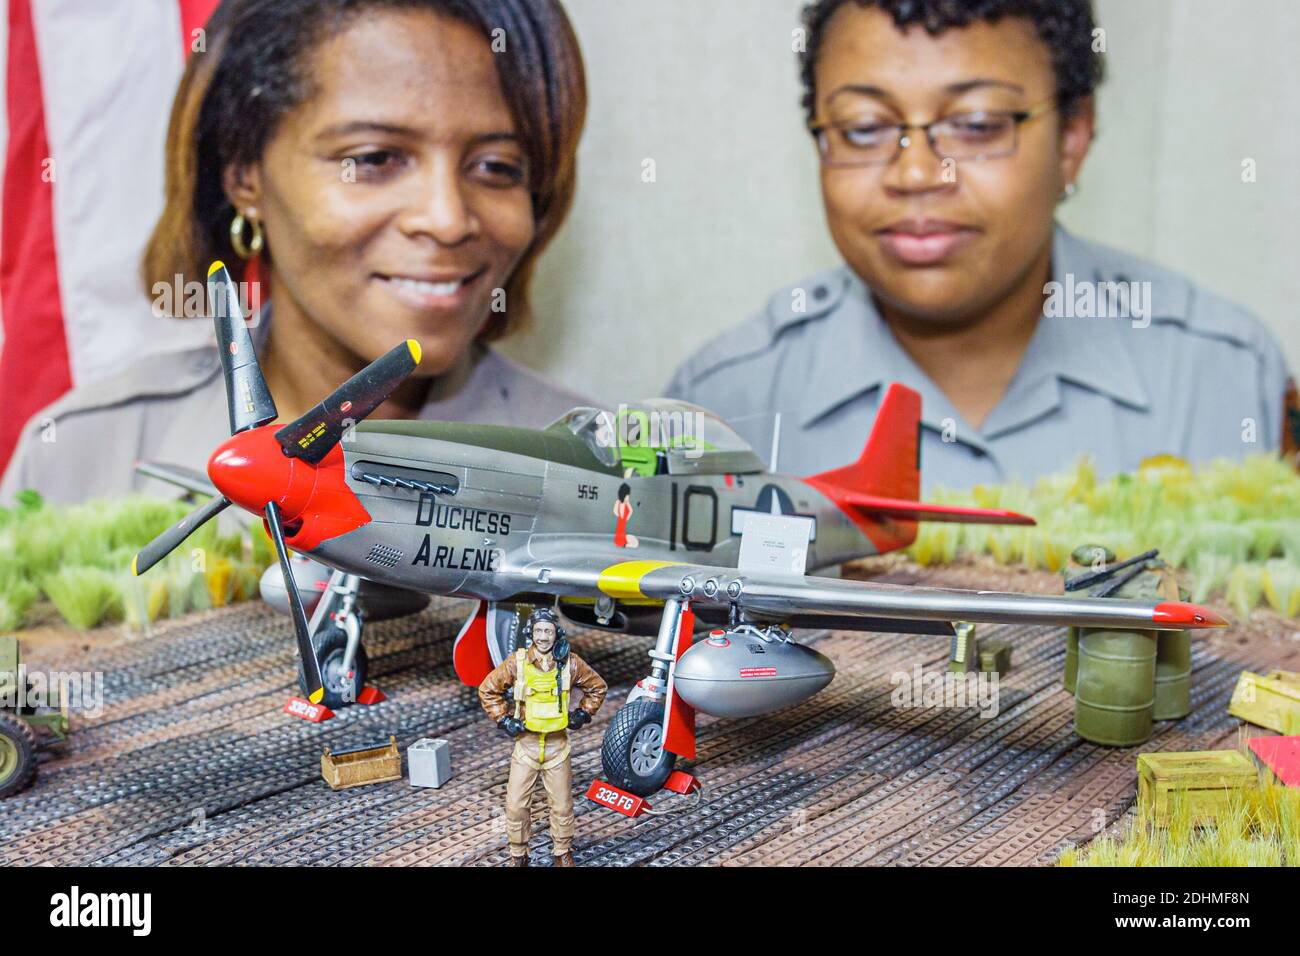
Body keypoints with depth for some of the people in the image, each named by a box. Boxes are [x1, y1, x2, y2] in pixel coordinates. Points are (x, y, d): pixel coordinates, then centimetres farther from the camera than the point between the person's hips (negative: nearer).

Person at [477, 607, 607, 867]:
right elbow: (487, 690, 3)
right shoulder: (516, 662, -9)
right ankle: (518, 855, 21)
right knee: (516, 805, 1)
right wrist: (503, 719, -2)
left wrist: (583, 714, 3)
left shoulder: (570, 663, -6)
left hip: (557, 745, 1)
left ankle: (562, 852, 30)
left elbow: (597, 687, 10)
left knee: (562, 805, 9)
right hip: (525, 743, 0)